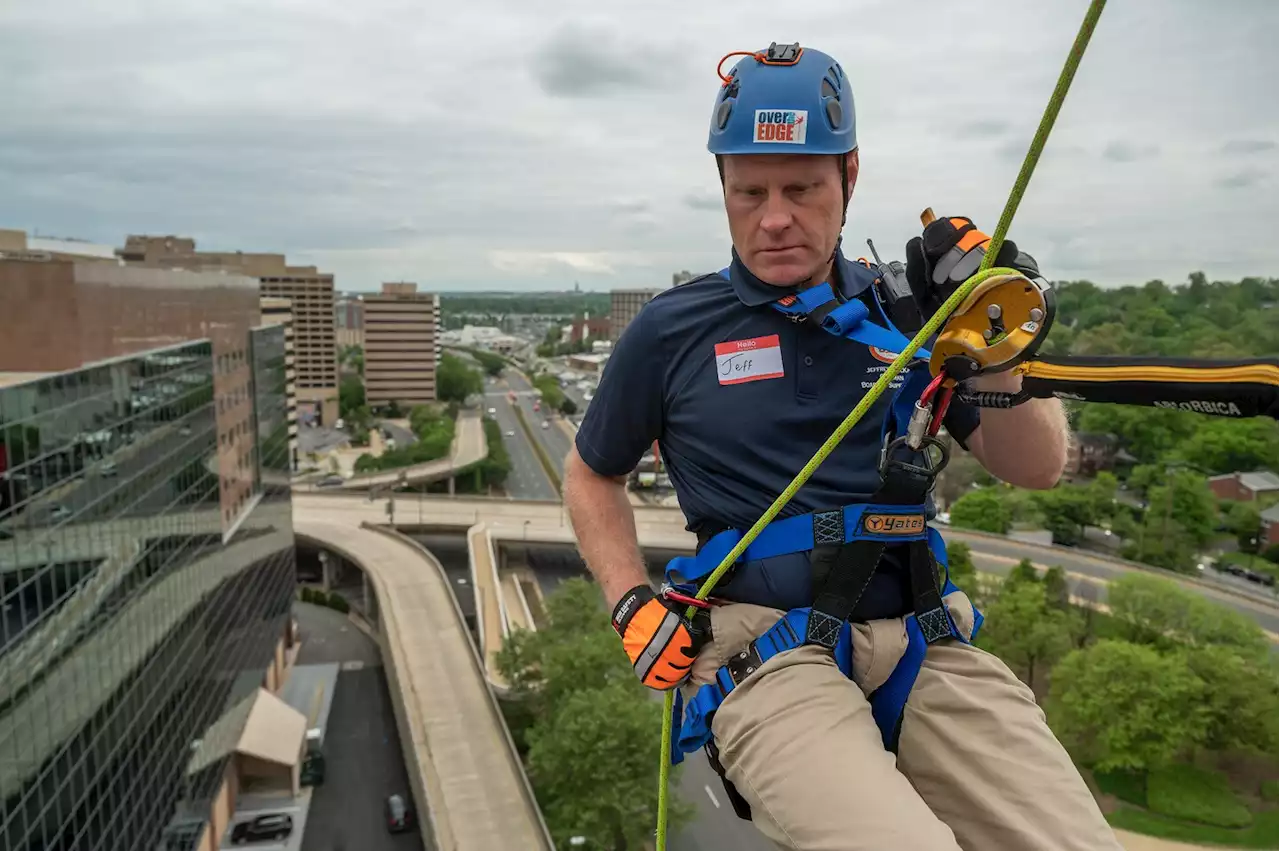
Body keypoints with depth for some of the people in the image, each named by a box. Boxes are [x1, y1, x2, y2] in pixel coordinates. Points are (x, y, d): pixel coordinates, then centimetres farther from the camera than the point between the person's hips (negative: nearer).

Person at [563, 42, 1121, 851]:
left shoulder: (907, 310, 10)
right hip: (764, 654, -3)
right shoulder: (671, 332, 4)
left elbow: (1037, 469, 9)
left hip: (927, 646, 3)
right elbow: (592, 476, 17)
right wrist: (635, 607, 3)